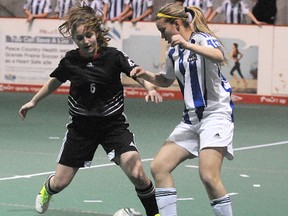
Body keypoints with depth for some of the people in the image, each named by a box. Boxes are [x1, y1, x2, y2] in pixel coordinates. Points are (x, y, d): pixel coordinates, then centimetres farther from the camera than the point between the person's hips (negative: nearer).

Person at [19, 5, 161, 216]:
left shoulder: (113, 56, -14)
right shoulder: (70, 60, -7)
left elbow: (137, 72, -30)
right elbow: (54, 81, 13)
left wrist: (150, 88, -51)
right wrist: (33, 101, 24)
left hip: (113, 124, -2)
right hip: (81, 125, 2)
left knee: (137, 173, -22)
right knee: (60, 183, 9)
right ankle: (47, 190, 47)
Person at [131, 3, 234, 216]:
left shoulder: (203, 39, -9)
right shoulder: (173, 52, 13)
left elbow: (219, 57, -33)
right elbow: (166, 80, 31)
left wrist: (188, 45, -44)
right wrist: (146, 75, 11)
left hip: (216, 114, -8)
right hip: (191, 118, 8)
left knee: (208, 175, -22)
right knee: (159, 167, -2)